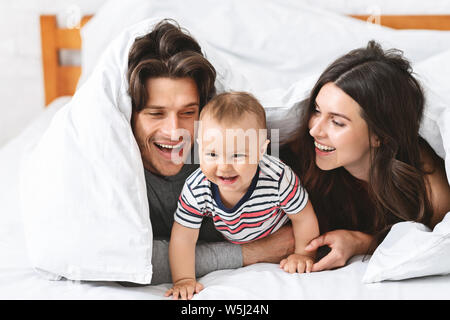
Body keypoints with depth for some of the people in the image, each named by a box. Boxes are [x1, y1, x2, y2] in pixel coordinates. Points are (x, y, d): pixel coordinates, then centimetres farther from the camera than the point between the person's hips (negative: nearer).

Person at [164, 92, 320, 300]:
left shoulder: (279, 179, -42)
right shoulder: (196, 189, -36)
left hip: (280, 237, -1)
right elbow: (183, 236, -24)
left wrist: (304, 255, -14)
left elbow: (303, 218, -23)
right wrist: (183, 280, -29)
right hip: (230, 243, 2)